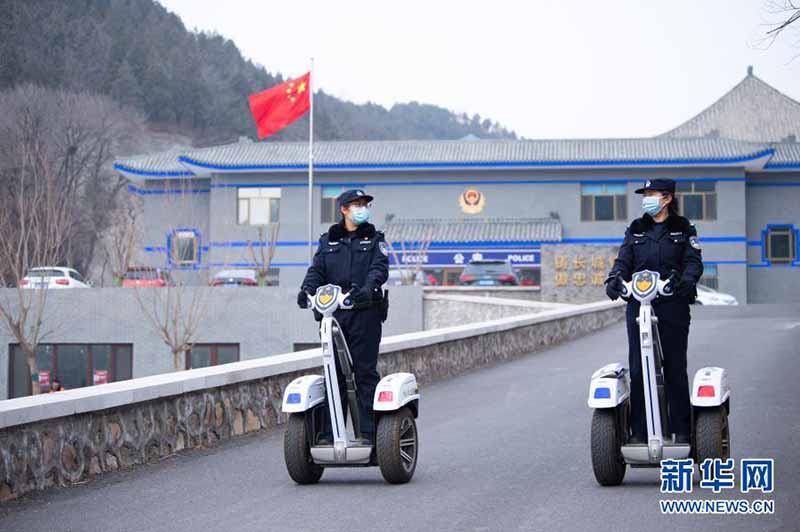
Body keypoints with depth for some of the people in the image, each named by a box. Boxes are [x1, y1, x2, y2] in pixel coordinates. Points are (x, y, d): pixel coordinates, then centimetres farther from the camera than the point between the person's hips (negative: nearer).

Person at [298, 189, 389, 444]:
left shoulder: (375, 239, 12)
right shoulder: (327, 241, 18)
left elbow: (380, 268, -4)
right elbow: (317, 269, 6)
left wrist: (368, 288, -25)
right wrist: (307, 289, -15)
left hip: (365, 311, -2)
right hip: (333, 312, 2)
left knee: (365, 371, -5)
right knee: (334, 372, 1)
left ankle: (368, 432, -4)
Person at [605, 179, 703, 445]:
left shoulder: (683, 229, 9)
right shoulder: (635, 230, 17)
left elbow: (694, 261, -2)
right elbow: (623, 261, 8)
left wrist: (686, 281, -23)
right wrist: (614, 279, -14)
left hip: (673, 304, -2)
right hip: (638, 304, 3)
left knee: (675, 368, -2)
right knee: (637, 370, -2)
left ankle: (682, 430, 4)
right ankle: (638, 430, 1)